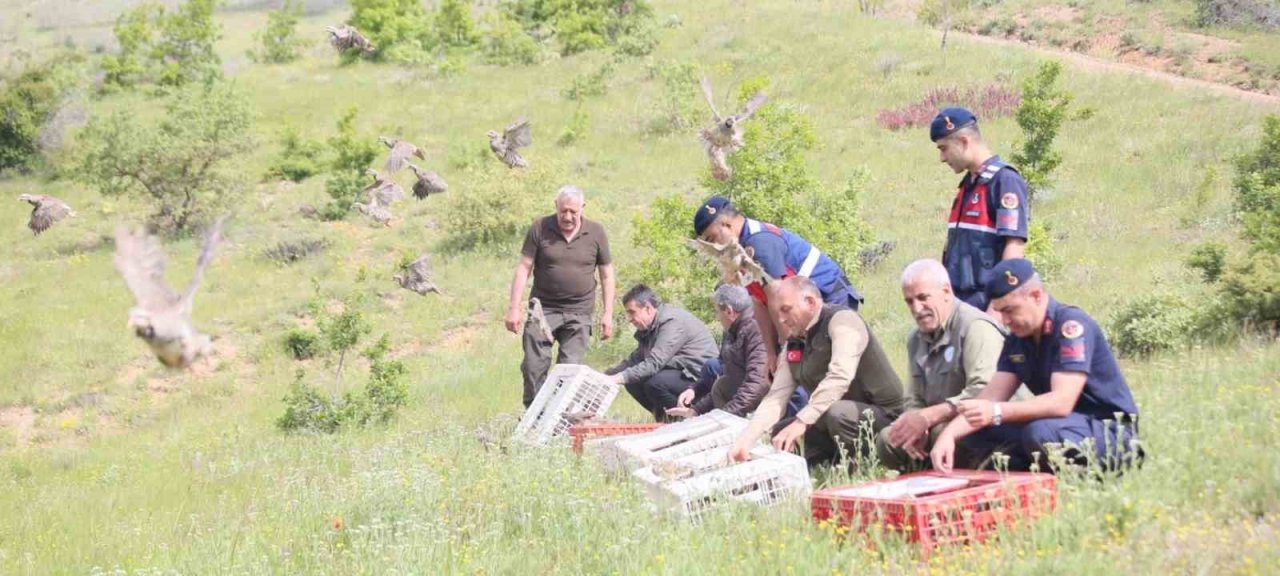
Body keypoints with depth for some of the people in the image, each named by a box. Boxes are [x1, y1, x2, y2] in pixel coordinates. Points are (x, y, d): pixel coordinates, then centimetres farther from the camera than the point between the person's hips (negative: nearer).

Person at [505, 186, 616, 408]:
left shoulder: (596, 234, 2)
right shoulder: (540, 229, -1)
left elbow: (607, 275, 9)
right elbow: (523, 268, -1)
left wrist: (608, 314, 3)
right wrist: (514, 308, -7)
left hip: (578, 314, 0)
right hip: (542, 309, 0)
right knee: (534, 366, -4)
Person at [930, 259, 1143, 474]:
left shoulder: (1071, 325, -19)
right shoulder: (1018, 339, 5)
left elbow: (1062, 402, -29)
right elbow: (991, 397, -1)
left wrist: (996, 413, -38)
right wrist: (949, 434, -18)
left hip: (1110, 430, -8)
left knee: (1041, 432, -37)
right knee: (974, 435, -3)